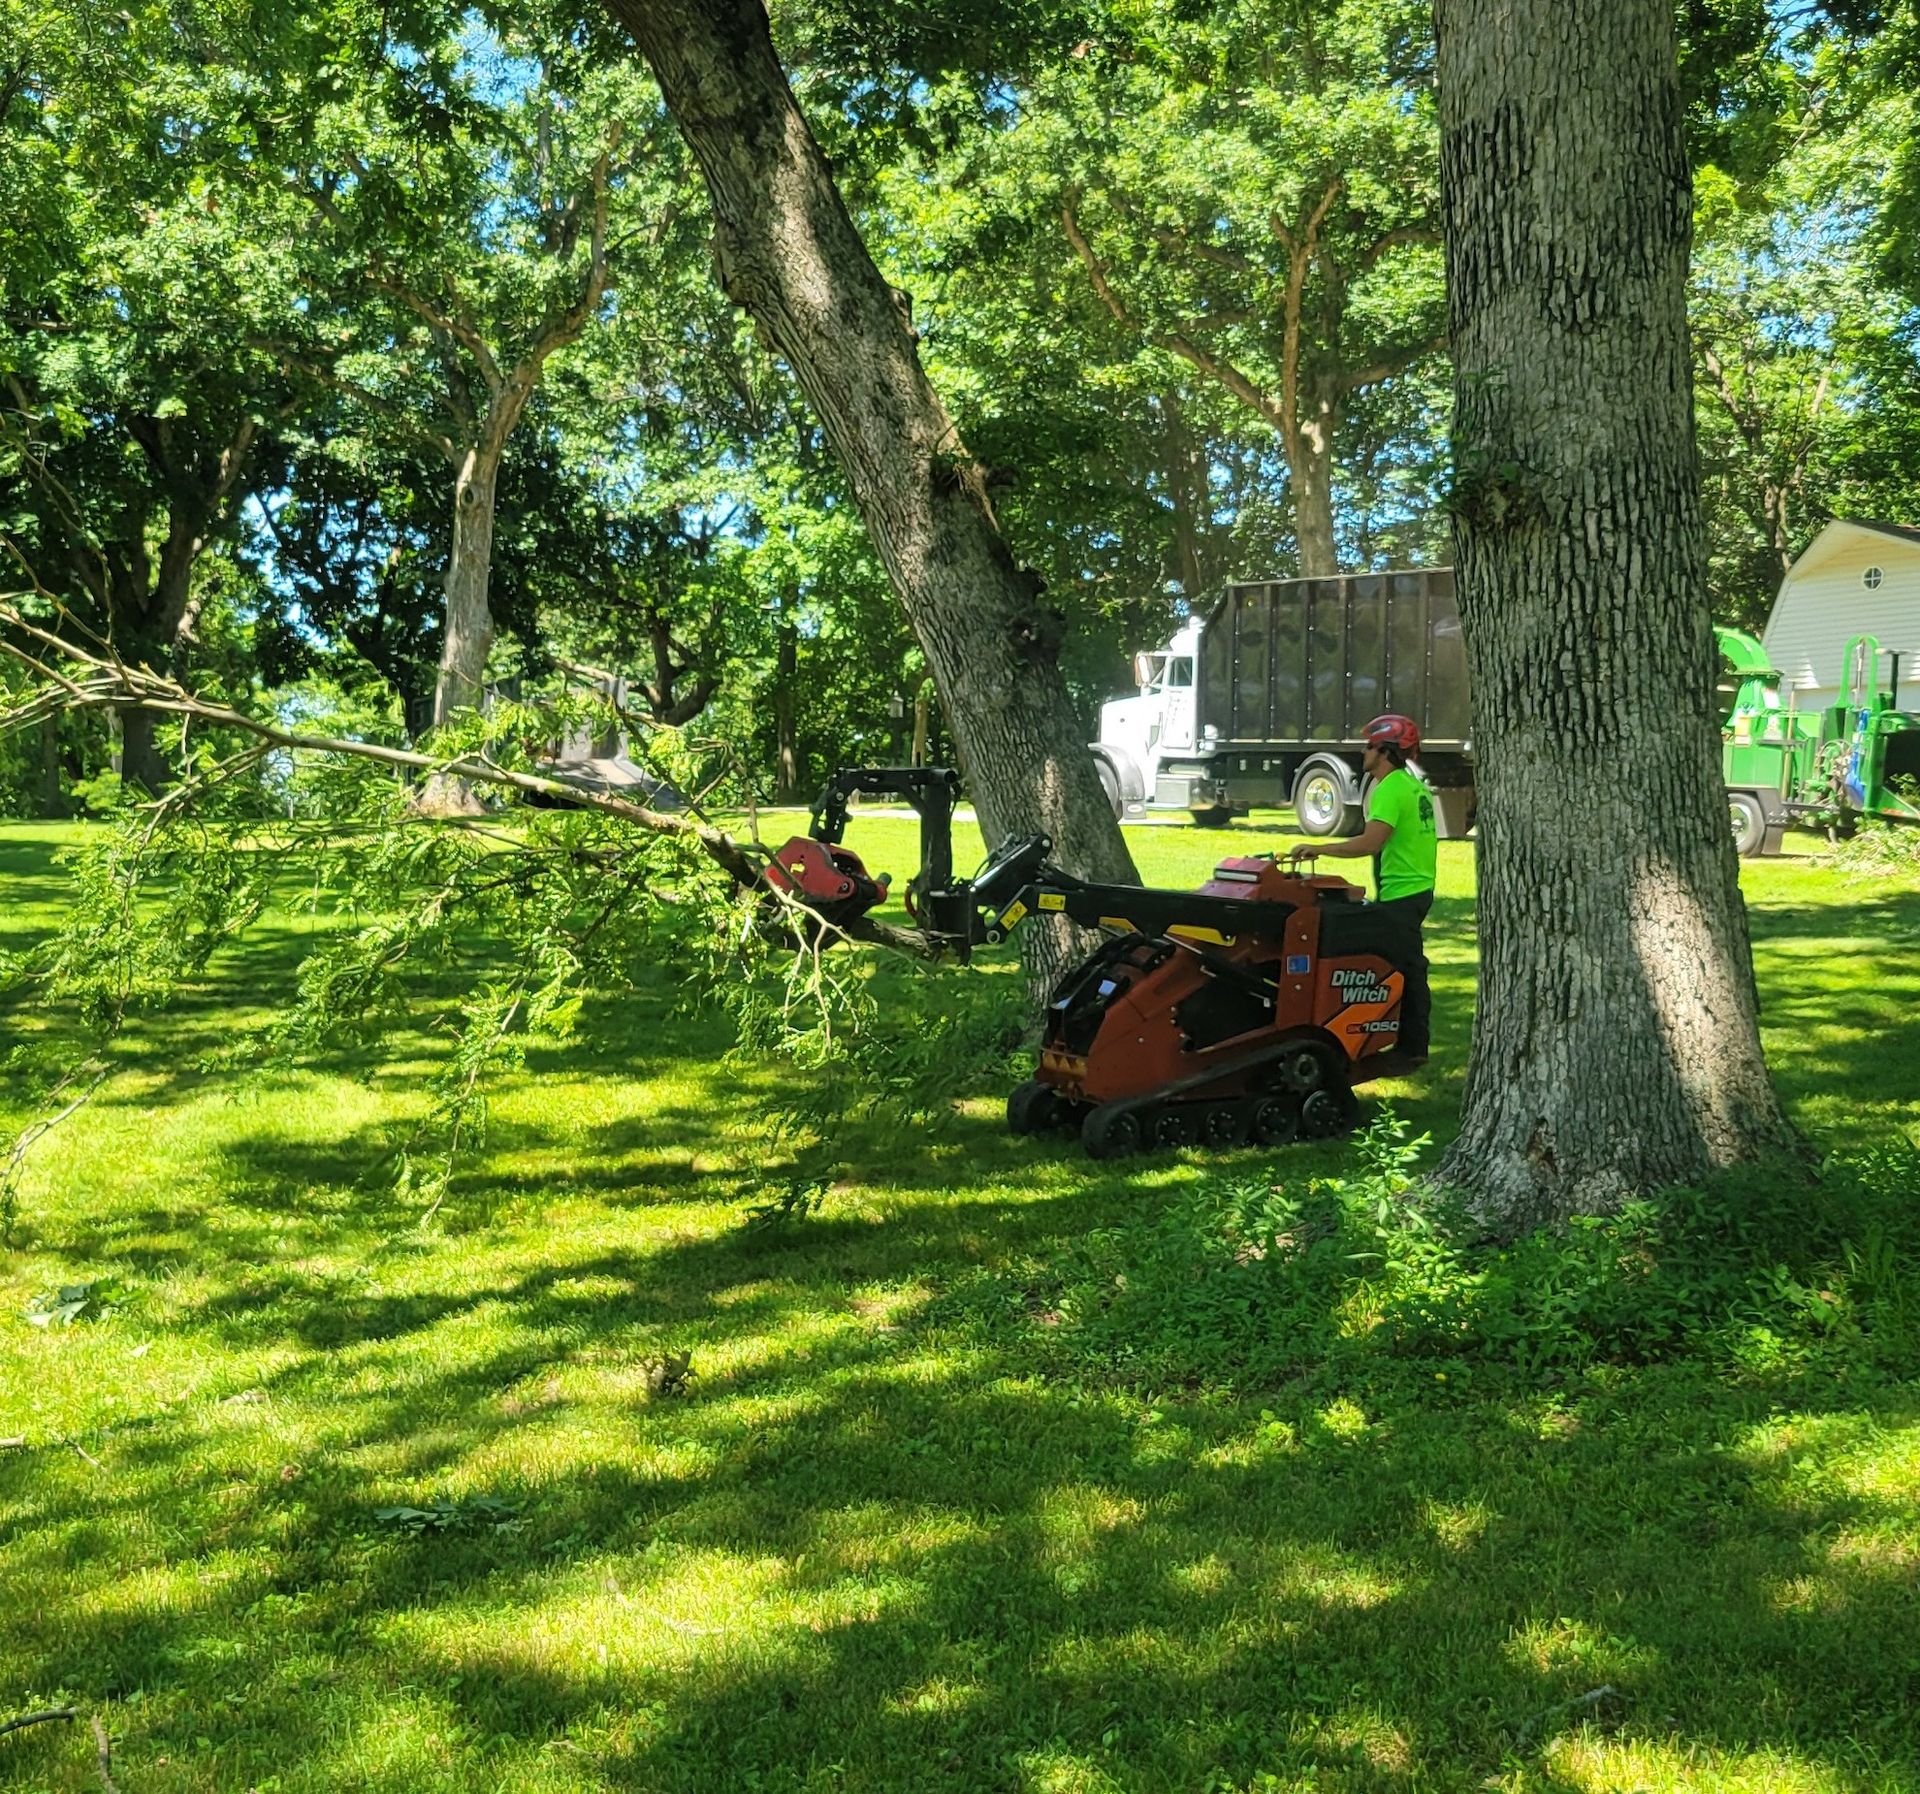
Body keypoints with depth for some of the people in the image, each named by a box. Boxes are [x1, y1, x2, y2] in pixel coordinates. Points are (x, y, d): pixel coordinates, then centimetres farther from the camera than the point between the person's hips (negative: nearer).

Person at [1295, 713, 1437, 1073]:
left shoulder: (1390, 789, -17)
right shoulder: (1415, 786, 13)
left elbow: (1370, 842, -26)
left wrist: (1320, 850, -21)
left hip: (1400, 894, -10)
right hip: (1418, 887, 10)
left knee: (1405, 970, -5)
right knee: (1410, 969, 14)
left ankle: (1410, 1049, -2)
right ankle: (1413, 1046, 20)